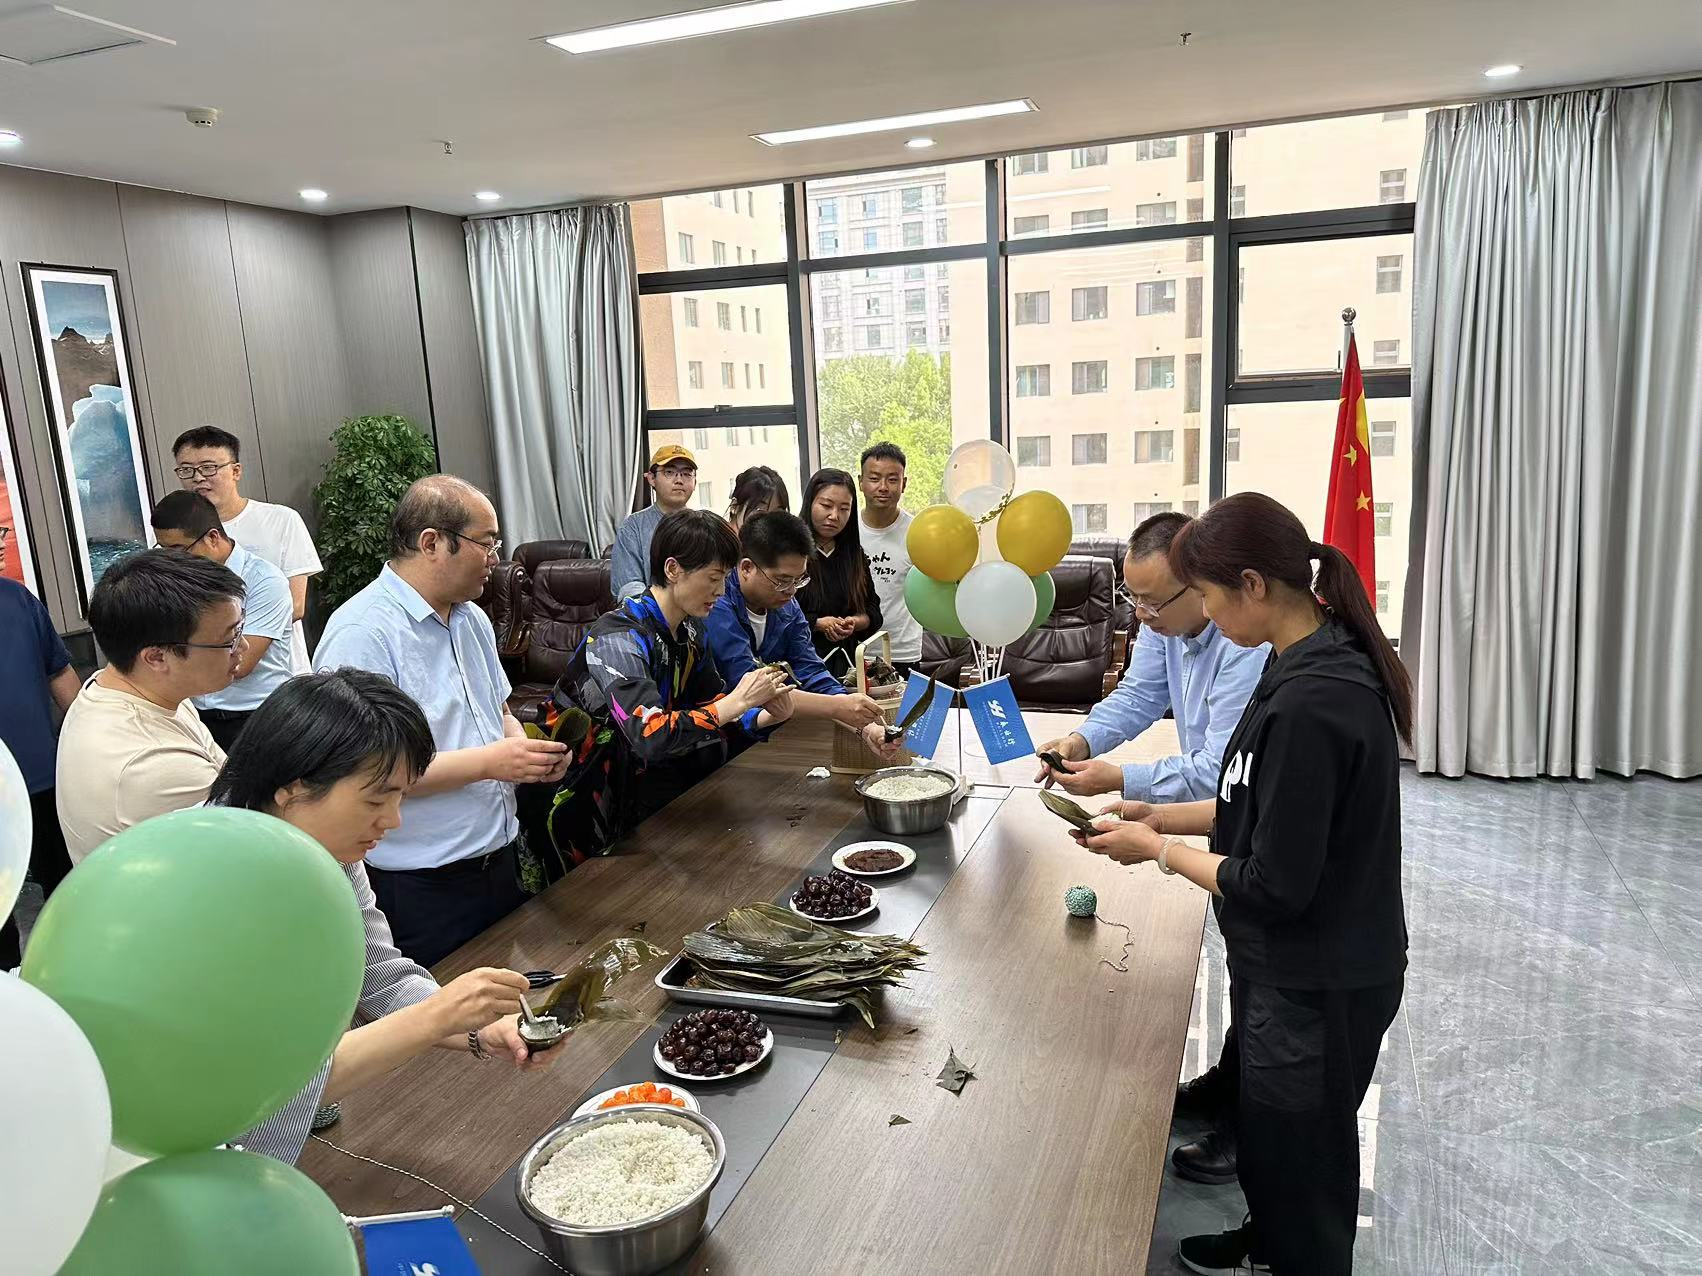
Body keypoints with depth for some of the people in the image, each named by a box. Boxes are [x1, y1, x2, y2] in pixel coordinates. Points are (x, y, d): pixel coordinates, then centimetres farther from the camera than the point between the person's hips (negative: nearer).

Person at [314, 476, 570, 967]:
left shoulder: (472, 619, 9)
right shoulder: (361, 633, -19)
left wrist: (526, 749, -2)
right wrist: (489, 761, -24)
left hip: (501, 862, 8)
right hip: (421, 888, -8)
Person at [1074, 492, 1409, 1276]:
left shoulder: (1307, 704, -32)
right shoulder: (1323, 661, -1)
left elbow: (1273, 887, -27)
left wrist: (1158, 849, -14)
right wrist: (1159, 815, 3)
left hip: (1315, 985, -10)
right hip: (1301, 967, 10)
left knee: (1295, 1157, 16)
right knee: (1254, 1111, 31)